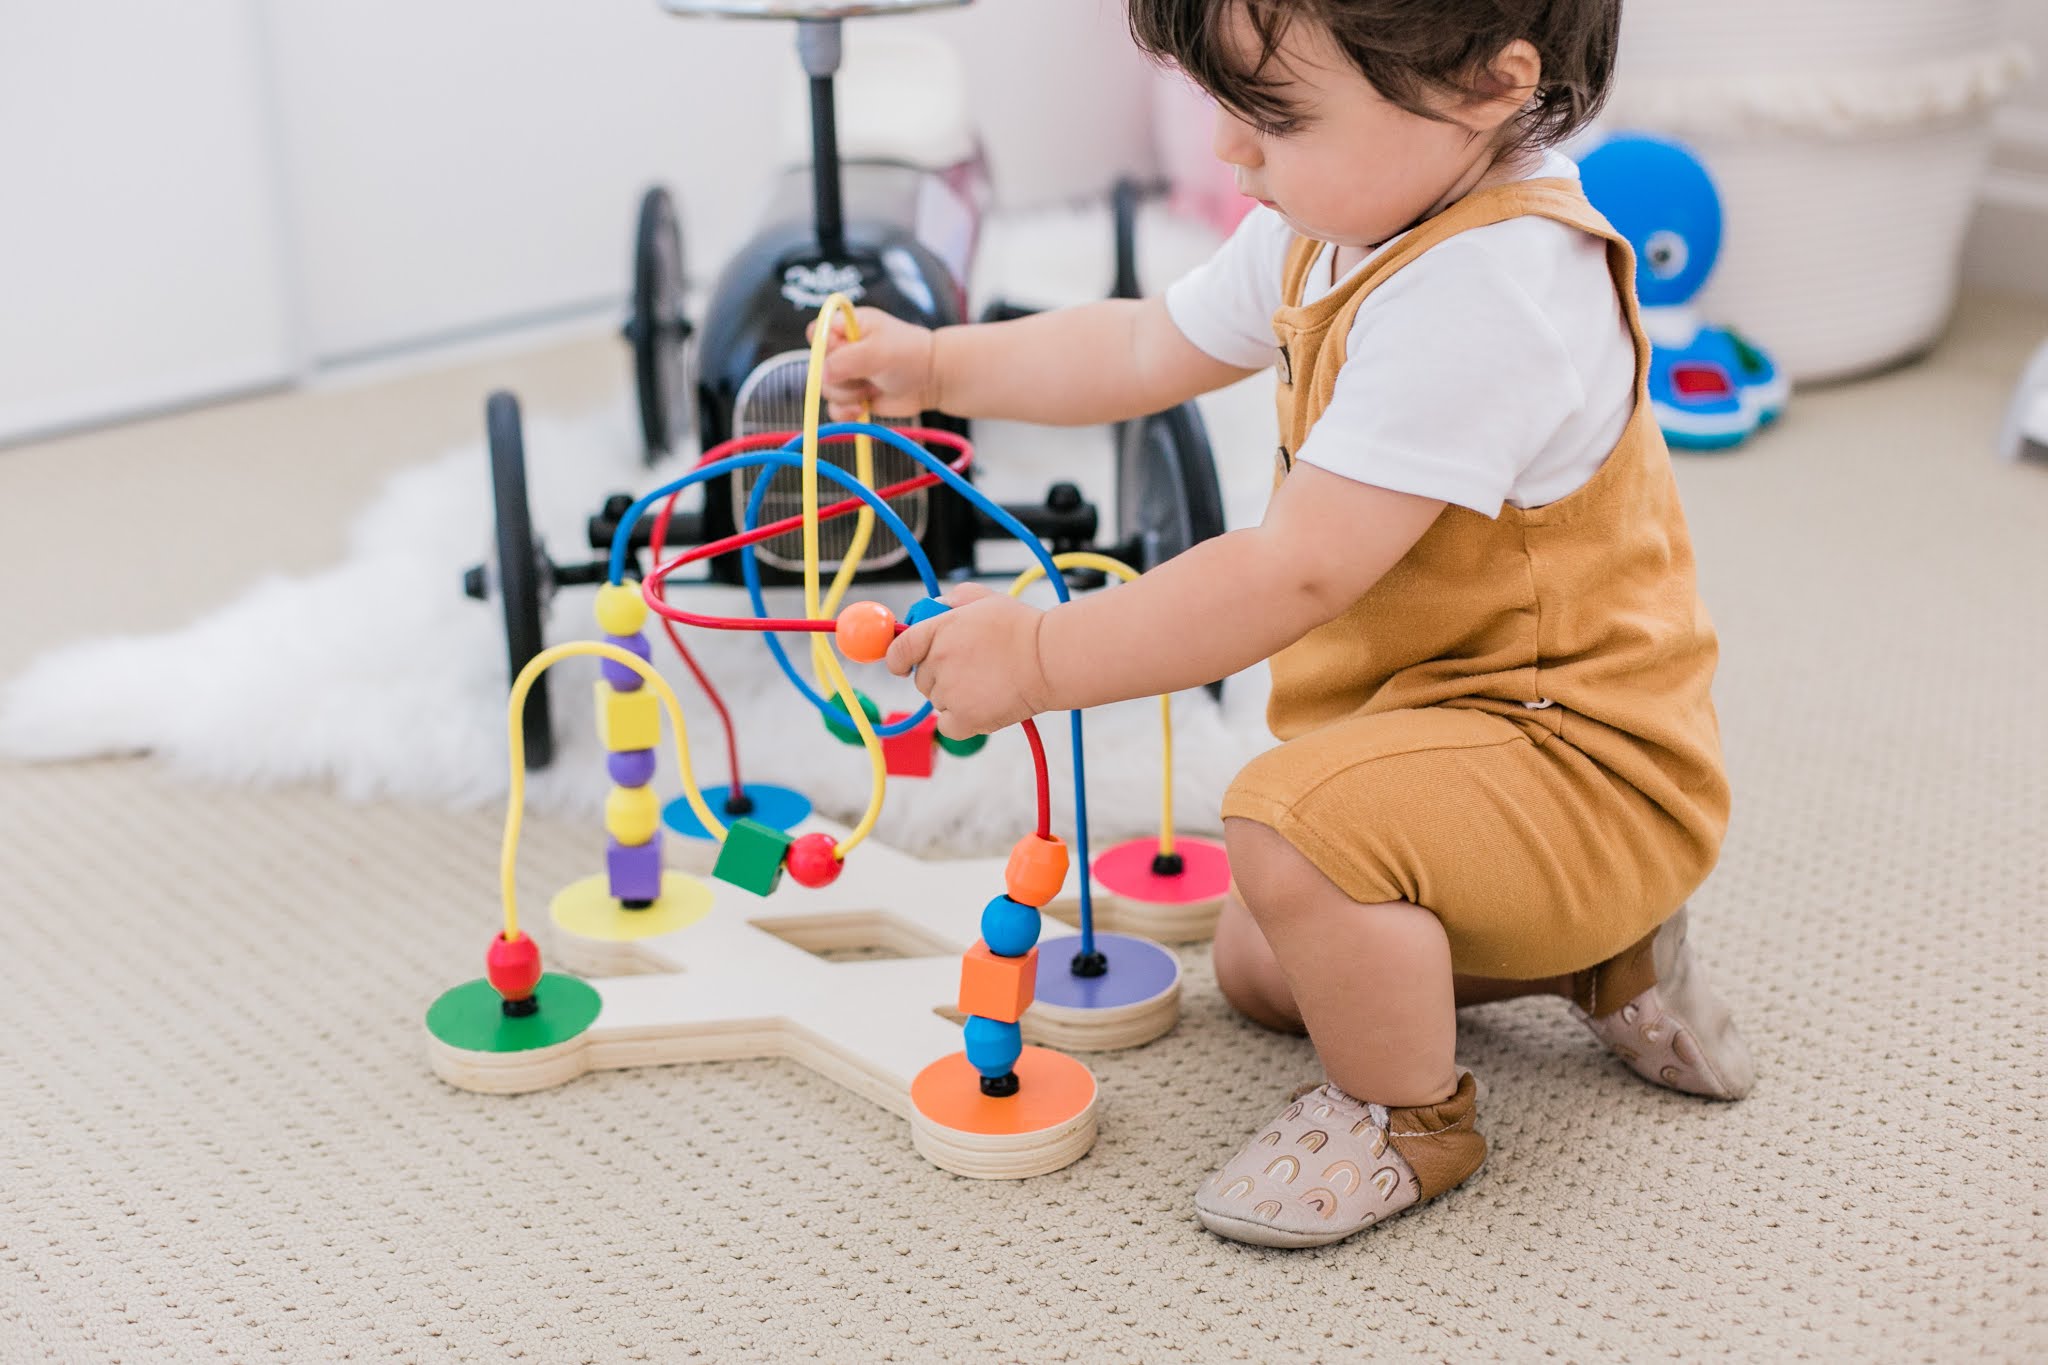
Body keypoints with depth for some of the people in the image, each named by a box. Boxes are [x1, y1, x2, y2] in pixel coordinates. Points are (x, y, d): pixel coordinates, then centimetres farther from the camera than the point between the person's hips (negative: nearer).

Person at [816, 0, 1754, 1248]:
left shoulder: (1483, 297, -33)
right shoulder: (1343, 217, -1)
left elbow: (1295, 575, -35)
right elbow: (1153, 349, 15)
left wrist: (1043, 656, -29)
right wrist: (937, 366, 10)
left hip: (1586, 769, -10)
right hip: (1443, 719, 10)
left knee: (1291, 822, -36)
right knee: (1255, 968, 23)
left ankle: (1409, 1114, -7)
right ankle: (1600, 954, 26)